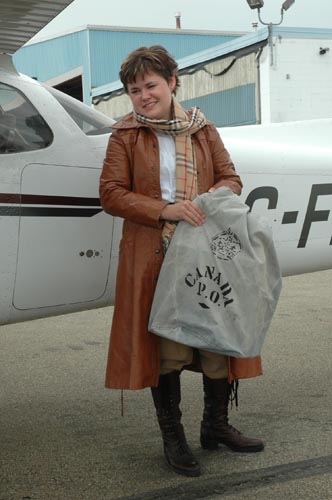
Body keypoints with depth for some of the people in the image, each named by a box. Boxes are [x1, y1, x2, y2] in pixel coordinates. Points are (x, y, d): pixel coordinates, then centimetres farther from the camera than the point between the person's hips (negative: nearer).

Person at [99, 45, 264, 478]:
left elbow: (231, 178, 13)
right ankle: (173, 438, 20)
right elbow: (111, 194, -4)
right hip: (154, 259, -3)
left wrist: (212, 198, -11)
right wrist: (165, 210, -17)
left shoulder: (203, 129, 10)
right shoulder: (125, 137, 2)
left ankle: (216, 425, 29)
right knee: (166, 348, 2)